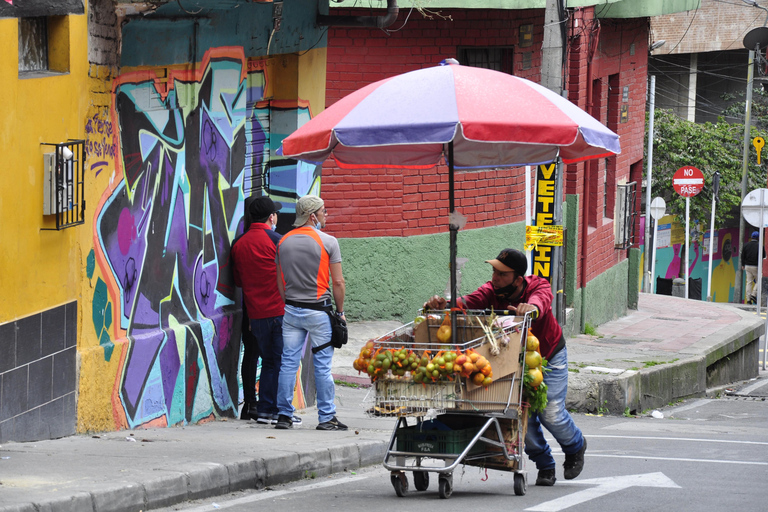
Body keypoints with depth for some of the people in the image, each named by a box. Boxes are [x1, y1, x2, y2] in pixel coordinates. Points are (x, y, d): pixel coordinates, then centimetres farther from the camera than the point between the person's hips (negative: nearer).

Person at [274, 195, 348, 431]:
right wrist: (340, 311, 4)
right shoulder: (328, 242, -7)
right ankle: (327, 417, 3)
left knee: (288, 362, 5)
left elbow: (279, 281, 11)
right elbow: (338, 282, -7)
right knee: (323, 365, 1)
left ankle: (284, 415, 5)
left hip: (291, 310, 4)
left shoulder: (284, 241, 7)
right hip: (319, 310, -4)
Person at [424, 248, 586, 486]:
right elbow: (469, 302, -40)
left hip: (550, 355, -3)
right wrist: (444, 305, -62)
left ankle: (576, 446, 27)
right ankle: (545, 466, 17)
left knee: (551, 413, -7)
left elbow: (542, 298, -52)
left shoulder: (538, 286, -28)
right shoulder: (492, 291, -22)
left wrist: (532, 307, -77)